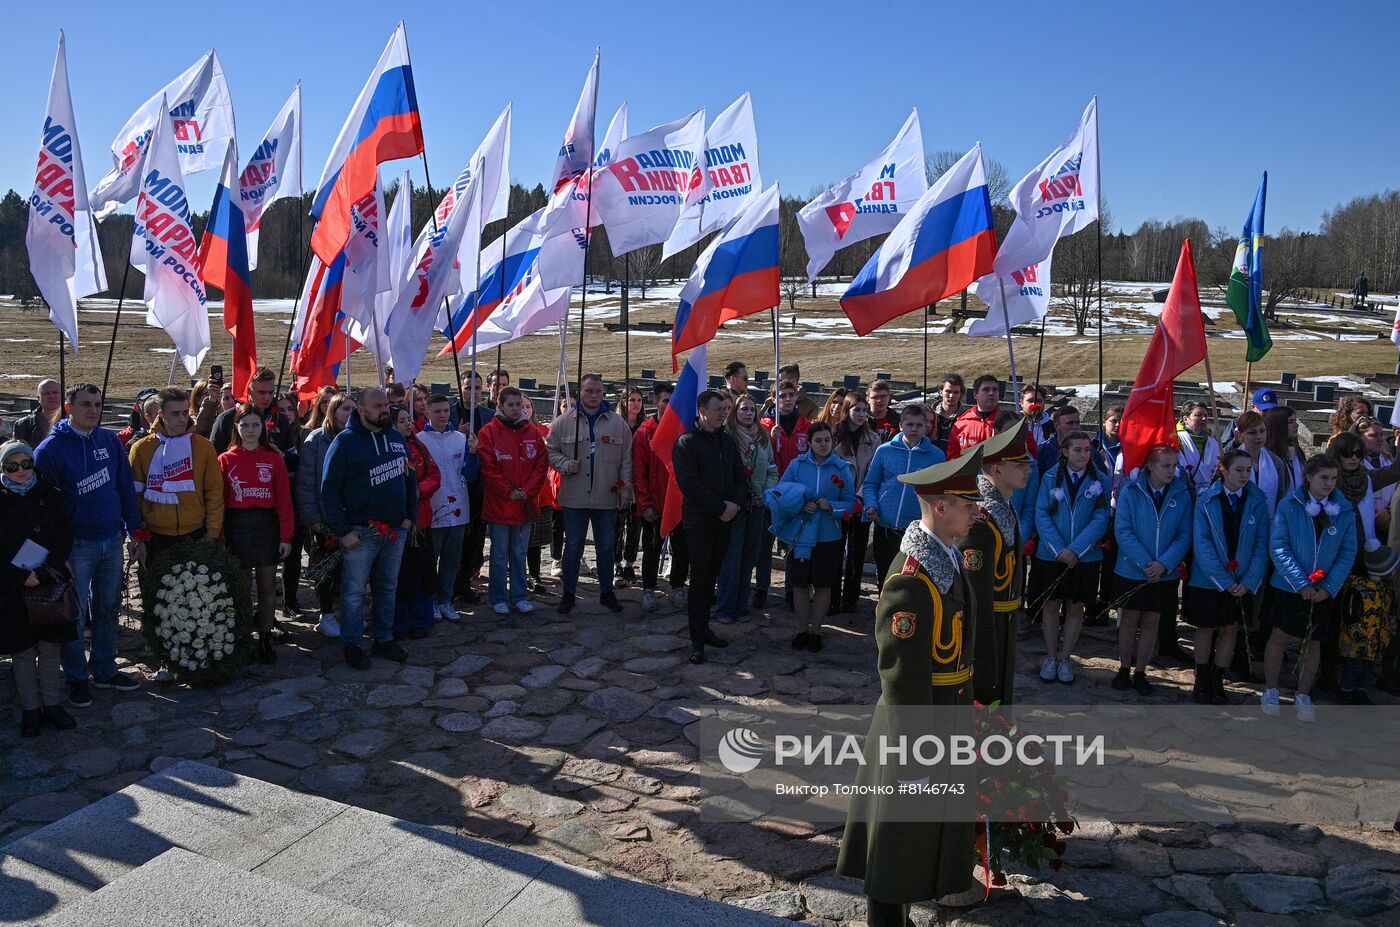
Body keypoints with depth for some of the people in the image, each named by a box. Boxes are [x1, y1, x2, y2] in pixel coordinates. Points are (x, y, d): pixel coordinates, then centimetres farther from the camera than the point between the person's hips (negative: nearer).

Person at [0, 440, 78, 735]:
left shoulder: (50, 495, 2)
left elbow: (65, 535, 0)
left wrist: (50, 567, -14)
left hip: (50, 582, 1)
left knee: (49, 647, 8)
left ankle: (52, 705, 20)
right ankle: (30, 709, 19)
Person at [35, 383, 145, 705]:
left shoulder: (110, 441, 3)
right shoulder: (49, 450, -9)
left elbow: (126, 489, 7)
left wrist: (136, 533, 4)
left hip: (113, 540, 4)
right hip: (76, 545, -4)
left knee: (107, 608, 14)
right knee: (76, 614, 6)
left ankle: (104, 670, 28)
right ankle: (77, 678, 21)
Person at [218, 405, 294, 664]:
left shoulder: (274, 459, 2)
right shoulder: (226, 460, 1)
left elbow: (284, 500, -1)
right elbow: (218, 501, 0)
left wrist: (286, 536, -5)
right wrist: (219, 536, -5)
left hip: (267, 525, 1)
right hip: (236, 526, 0)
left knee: (267, 585, 6)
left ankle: (265, 639, 16)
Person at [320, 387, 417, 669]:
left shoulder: (396, 437, 8)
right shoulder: (345, 441, -9)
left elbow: (409, 478, 16)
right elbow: (329, 489, -10)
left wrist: (410, 515, 7)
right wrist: (342, 530, -14)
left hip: (396, 530, 6)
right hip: (361, 531, -5)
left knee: (388, 588, 14)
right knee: (354, 591, 3)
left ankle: (384, 639, 26)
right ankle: (352, 645, 15)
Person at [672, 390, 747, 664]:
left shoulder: (727, 441, 13)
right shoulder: (686, 442, -7)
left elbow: (740, 476, 14)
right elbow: (689, 483, -16)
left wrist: (737, 503, -5)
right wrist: (721, 507, -17)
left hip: (724, 519, 6)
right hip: (698, 520, -6)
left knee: (711, 576, 11)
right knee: (700, 579, -3)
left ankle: (703, 627, 22)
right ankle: (697, 640, 2)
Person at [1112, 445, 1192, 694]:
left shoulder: (1182, 494, -4)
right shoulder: (1130, 492, -9)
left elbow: (1184, 535, -5)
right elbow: (1123, 531, -11)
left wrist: (1164, 564, -17)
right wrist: (1144, 563, -18)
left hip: (1165, 573, 2)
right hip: (1131, 570, -1)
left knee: (1151, 622, 11)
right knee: (1129, 620, 9)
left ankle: (1140, 672, 23)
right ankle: (1124, 669, 23)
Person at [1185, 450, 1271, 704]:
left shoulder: (1257, 500, -3)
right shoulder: (1207, 499, -8)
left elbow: (1262, 543, -3)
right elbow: (1201, 542, -12)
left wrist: (1249, 581, -12)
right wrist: (1223, 579, -17)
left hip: (1241, 582, 2)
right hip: (1207, 579, -2)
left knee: (1230, 630, 10)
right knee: (1206, 629, 9)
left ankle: (1217, 683, 24)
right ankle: (1202, 682, 24)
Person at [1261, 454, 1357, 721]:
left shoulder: (1345, 512, -2)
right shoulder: (1289, 505, -9)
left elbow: (1348, 552, 0)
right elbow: (1278, 546, -12)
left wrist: (1329, 587, -11)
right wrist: (1301, 583, -18)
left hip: (1323, 592, 3)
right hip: (1288, 587, -2)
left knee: (1312, 643, 13)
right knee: (1280, 637, 7)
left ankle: (1303, 696, 28)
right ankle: (1270, 691, 23)